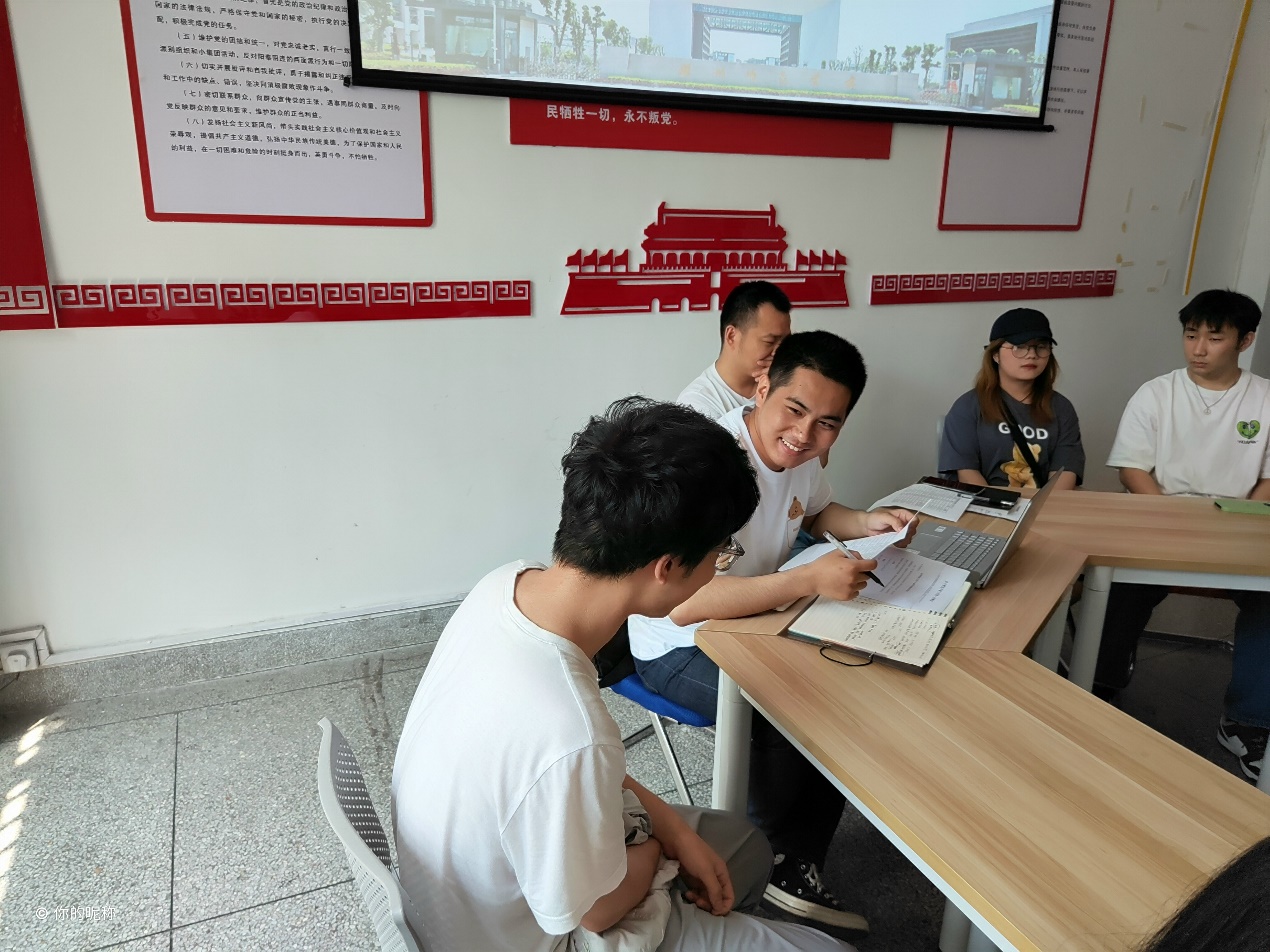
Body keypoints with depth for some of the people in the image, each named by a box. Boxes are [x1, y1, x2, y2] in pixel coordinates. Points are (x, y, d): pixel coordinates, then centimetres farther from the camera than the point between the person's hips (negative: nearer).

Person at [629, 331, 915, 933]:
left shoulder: (800, 450, -4)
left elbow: (815, 510, 20)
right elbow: (682, 603, -39)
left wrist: (865, 522, -2)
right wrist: (809, 579, -39)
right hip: (679, 645, -8)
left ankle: (795, 871, 9)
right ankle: (764, 858, 7)